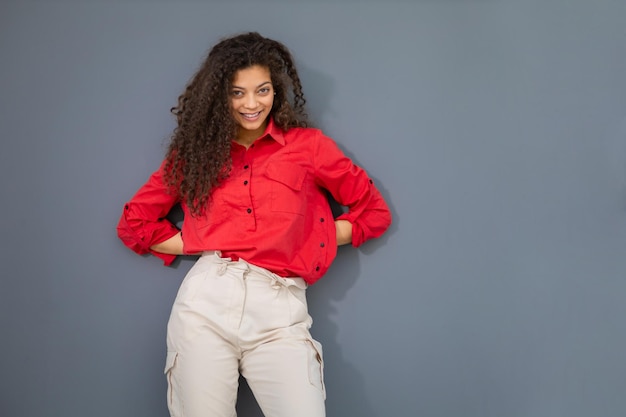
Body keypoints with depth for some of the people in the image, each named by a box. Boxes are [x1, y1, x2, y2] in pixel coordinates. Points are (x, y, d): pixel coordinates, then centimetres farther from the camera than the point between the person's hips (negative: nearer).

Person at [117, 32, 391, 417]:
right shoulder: (196, 150, 15)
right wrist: (195, 246, 5)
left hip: (280, 309, -1)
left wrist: (312, 241, 3)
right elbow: (134, 221, 19)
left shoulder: (307, 145, 11)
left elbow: (374, 211, 14)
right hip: (207, 298, 1)